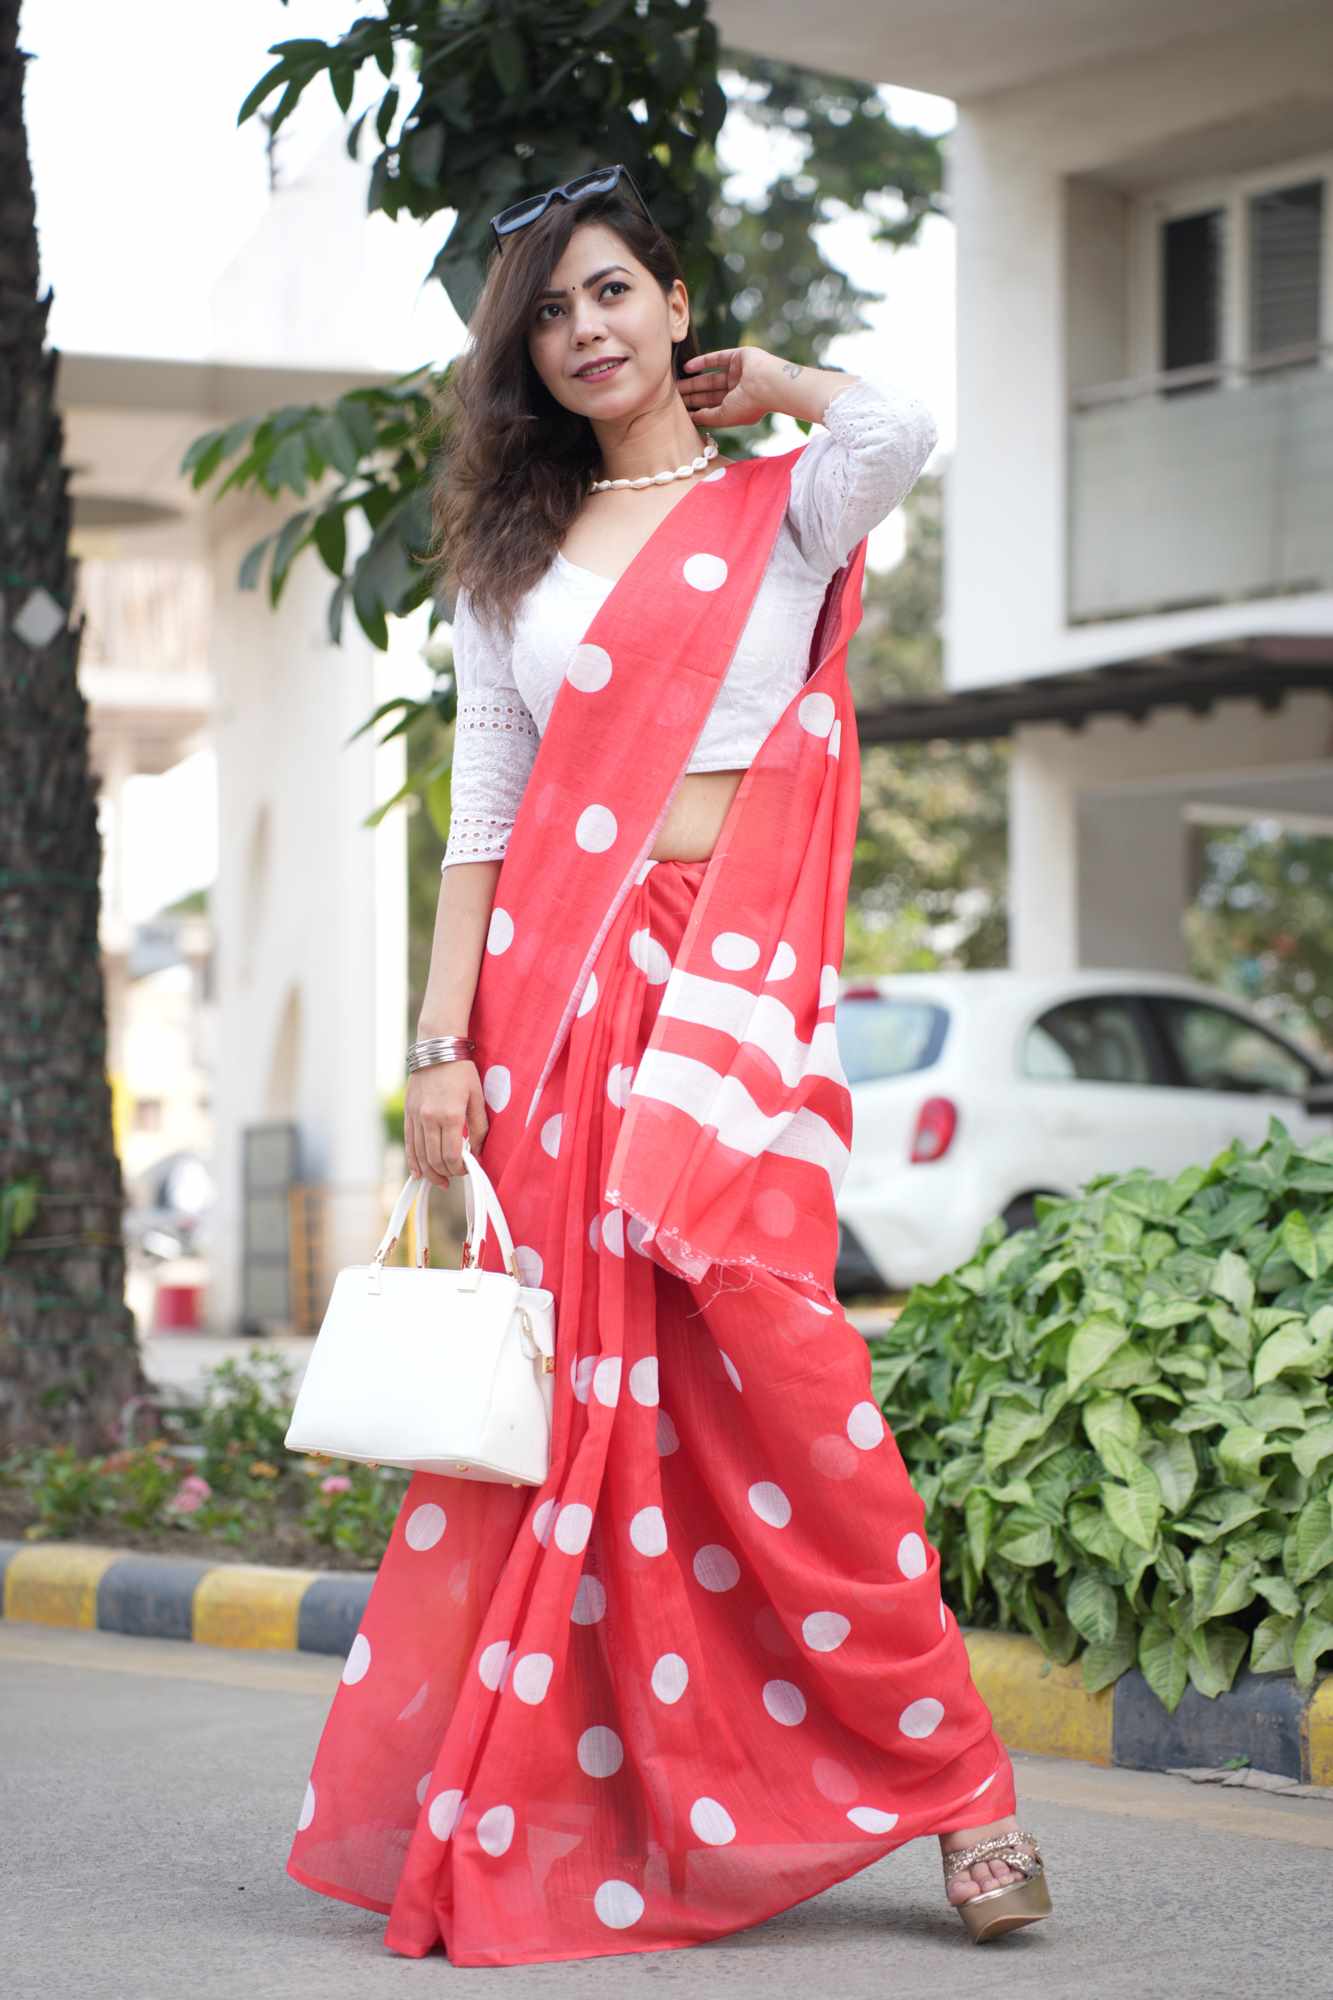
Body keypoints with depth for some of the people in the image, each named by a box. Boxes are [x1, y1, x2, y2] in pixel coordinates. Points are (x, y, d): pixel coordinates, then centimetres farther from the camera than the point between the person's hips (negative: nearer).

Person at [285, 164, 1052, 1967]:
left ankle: (953, 1780, -5)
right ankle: (515, 1835, 4)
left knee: (758, 1339, -15)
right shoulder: (515, 561, 17)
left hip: (733, 977, -3)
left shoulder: (783, 509, 8)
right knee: (567, 1386, -2)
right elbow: (481, 825, 13)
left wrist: (766, 380, 6)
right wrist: (444, 1045, 3)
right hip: (558, 984, 3)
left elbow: (900, 430, -16)